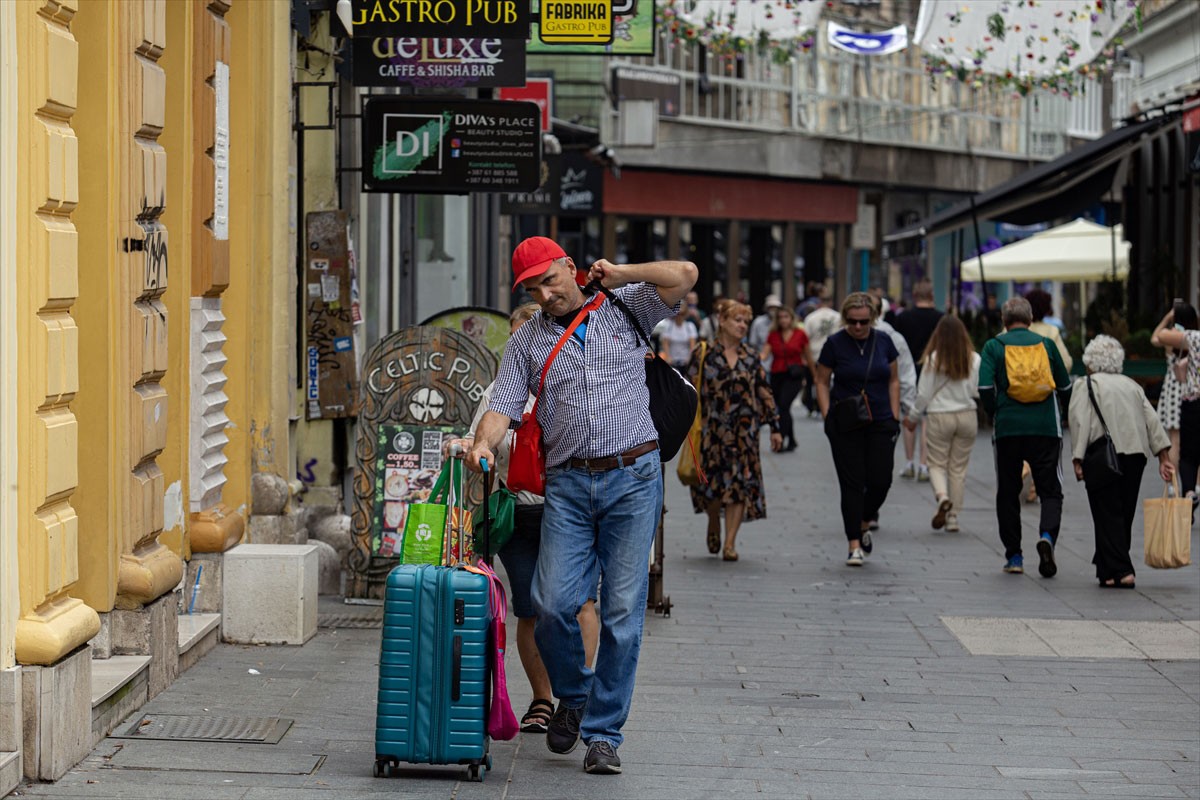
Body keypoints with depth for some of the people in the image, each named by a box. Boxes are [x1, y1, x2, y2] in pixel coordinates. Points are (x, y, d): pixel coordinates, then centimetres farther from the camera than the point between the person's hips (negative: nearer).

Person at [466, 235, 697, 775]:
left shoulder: (625, 309, 10)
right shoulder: (526, 342, 12)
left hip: (633, 476, -1)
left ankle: (603, 733, 5)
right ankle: (572, 695, 20)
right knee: (554, 604, -9)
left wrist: (617, 275, 4)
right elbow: (503, 406, 2)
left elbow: (684, 275, -2)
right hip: (568, 483, 2)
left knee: (622, 611, -4)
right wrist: (484, 443, -18)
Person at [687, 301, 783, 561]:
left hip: (744, 430, 2)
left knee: (741, 482, -5)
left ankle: (730, 543, -1)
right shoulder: (703, 354, 1)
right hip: (711, 430, -2)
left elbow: (764, 392, 11)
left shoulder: (751, 357, 9)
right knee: (711, 481, 2)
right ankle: (714, 524, 32)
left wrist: (774, 426, 9)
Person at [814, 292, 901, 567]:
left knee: (880, 480, -2)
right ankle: (854, 545, 1)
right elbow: (822, 382, 2)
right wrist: (827, 417, -7)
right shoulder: (835, 344, -3)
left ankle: (864, 524, 26)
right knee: (852, 483, -3)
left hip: (880, 423, 2)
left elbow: (893, 380, 12)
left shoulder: (884, 341, 4)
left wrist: (895, 416, 4)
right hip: (846, 425, -2)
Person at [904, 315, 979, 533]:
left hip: (939, 417, -2)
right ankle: (953, 517, 11)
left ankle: (942, 497, -20)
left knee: (937, 464, 9)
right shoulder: (974, 359, -4)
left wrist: (912, 417, 10)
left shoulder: (933, 359, -8)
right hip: (967, 415, 2)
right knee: (959, 468, 10)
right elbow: (979, 391, -2)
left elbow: (924, 394, -4)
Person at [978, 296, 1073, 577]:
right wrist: (1067, 417, 31)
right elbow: (1065, 388, 13)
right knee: (1051, 490, 5)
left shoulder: (994, 346, 3)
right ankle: (1047, 535, -22)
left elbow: (985, 388, -8)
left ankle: (1013, 556, 12)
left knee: (1008, 493, 11)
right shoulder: (1046, 344, 8)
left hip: (1007, 428, 0)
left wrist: (995, 414, 9)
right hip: (1046, 428, 0)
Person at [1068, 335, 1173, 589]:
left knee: (1108, 514, -3)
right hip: (1136, 455, 5)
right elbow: (1153, 421, 12)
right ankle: (1106, 566, 22)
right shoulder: (1132, 385, 18)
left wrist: (1077, 460, -9)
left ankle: (1120, 571, -12)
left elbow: (1080, 423, -9)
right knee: (1125, 514, 14)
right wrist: (1164, 458, 9)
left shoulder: (1086, 385, 2)